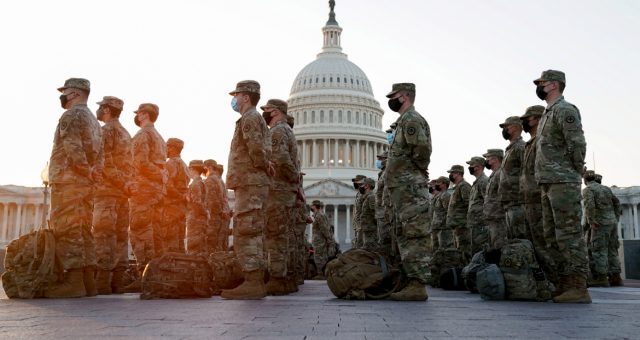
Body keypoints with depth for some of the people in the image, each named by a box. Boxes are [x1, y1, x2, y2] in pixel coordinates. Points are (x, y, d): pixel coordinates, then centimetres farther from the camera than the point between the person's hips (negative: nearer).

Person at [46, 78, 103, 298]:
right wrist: (93, 174, 4)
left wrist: (86, 172, -9)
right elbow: (99, 154, 16)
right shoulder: (93, 120, 23)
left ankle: (73, 281, -12)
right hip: (86, 184, 9)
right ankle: (87, 280, 6)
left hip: (67, 180, -9)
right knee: (82, 231, 7)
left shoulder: (71, 115, -5)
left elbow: (73, 148, -17)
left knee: (66, 230, -9)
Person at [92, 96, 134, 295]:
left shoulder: (106, 131, -5)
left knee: (103, 234, -9)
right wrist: (127, 184, 7)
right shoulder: (126, 133, 22)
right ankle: (118, 281, 6)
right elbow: (130, 165, 15)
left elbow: (104, 162, -15)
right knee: (120, 235, 5)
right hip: (123, 191, 8)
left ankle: (103, 281, -12)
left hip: (107, 189, -8)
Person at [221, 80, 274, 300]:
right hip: (250, 185, 10)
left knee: (246, 234, -12)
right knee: (249, 235, 12)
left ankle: (253, 283, -12)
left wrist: (263, 166, -4)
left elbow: (256, 149, -20)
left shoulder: (250, 118, -7)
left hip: (250, 184, -10)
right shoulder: (257, 119, 25)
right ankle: (256, 282, 15)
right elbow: (263, 150, 19)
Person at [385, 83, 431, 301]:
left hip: (409, 187, -11)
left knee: (413, 236, -11)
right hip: (405, 187, 11)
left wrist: (417, 169, -7)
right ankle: (413, 282, 16)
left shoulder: (410, 119, -9)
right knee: (406, 236, 12)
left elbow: (422, 148, -21)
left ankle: (417, 286, -10)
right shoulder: (406, 120, 22)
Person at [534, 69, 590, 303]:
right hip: (548, 184, 10)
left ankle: (578, 289, -7)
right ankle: (564, 285, 14)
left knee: (570, 235, -9)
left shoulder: (565, 110, -7)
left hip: (563, 183, -10)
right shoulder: (547, 114, 21)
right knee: (553, 235, 9)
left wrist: (574, 174, -6)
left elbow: (578, 146, -13)